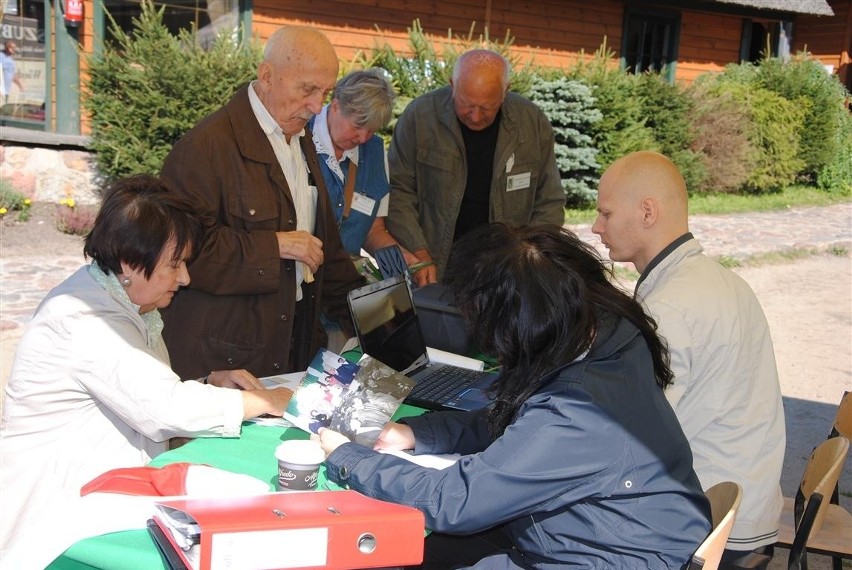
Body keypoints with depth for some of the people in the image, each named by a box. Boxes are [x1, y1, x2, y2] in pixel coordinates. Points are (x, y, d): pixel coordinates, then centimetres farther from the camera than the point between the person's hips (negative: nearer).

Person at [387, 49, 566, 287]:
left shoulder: (533, 123, 1)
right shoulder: (419, 116, -5)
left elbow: (550, 204, 8)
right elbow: (397, 191, 0)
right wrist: (418, 254, -11)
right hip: (434, 270, -1)